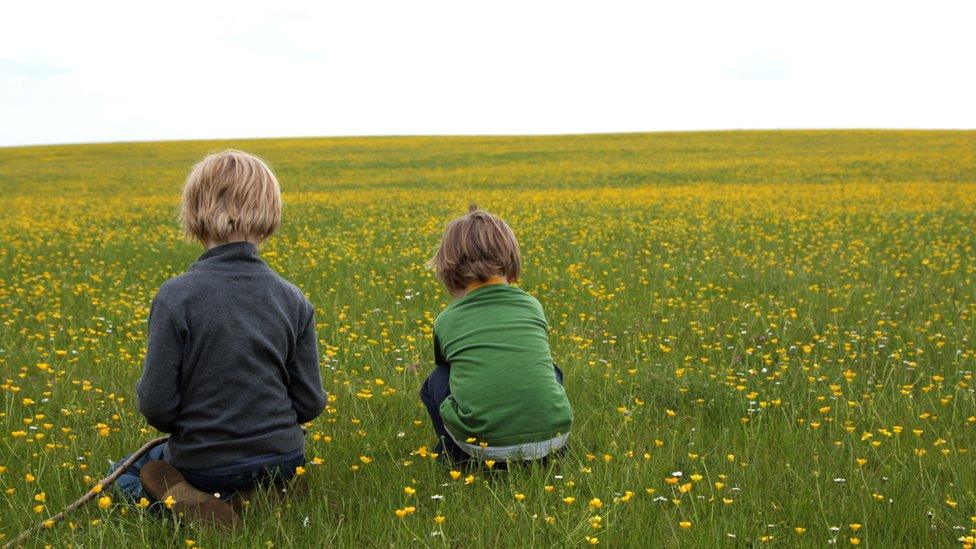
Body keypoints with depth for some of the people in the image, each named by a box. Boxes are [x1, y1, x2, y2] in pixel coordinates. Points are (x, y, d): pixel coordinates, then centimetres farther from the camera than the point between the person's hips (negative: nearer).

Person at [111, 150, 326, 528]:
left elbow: (157, 407, -16)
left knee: (122, 474, 28)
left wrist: (144, 391, 7)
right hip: (282, 461, 3)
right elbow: (310, 404, -3)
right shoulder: (293, 300, -7)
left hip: (202, 465, -3)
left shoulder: (176, 297, -19)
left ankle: (178, 499, -3)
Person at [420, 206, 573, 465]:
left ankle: (456, 458, 20)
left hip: (484, 444, -2)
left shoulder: (445, 321, 10)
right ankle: (550, 455, 26)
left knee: (436, 383, 26)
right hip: (552, 436, 2)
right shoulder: (533, 306, 15)